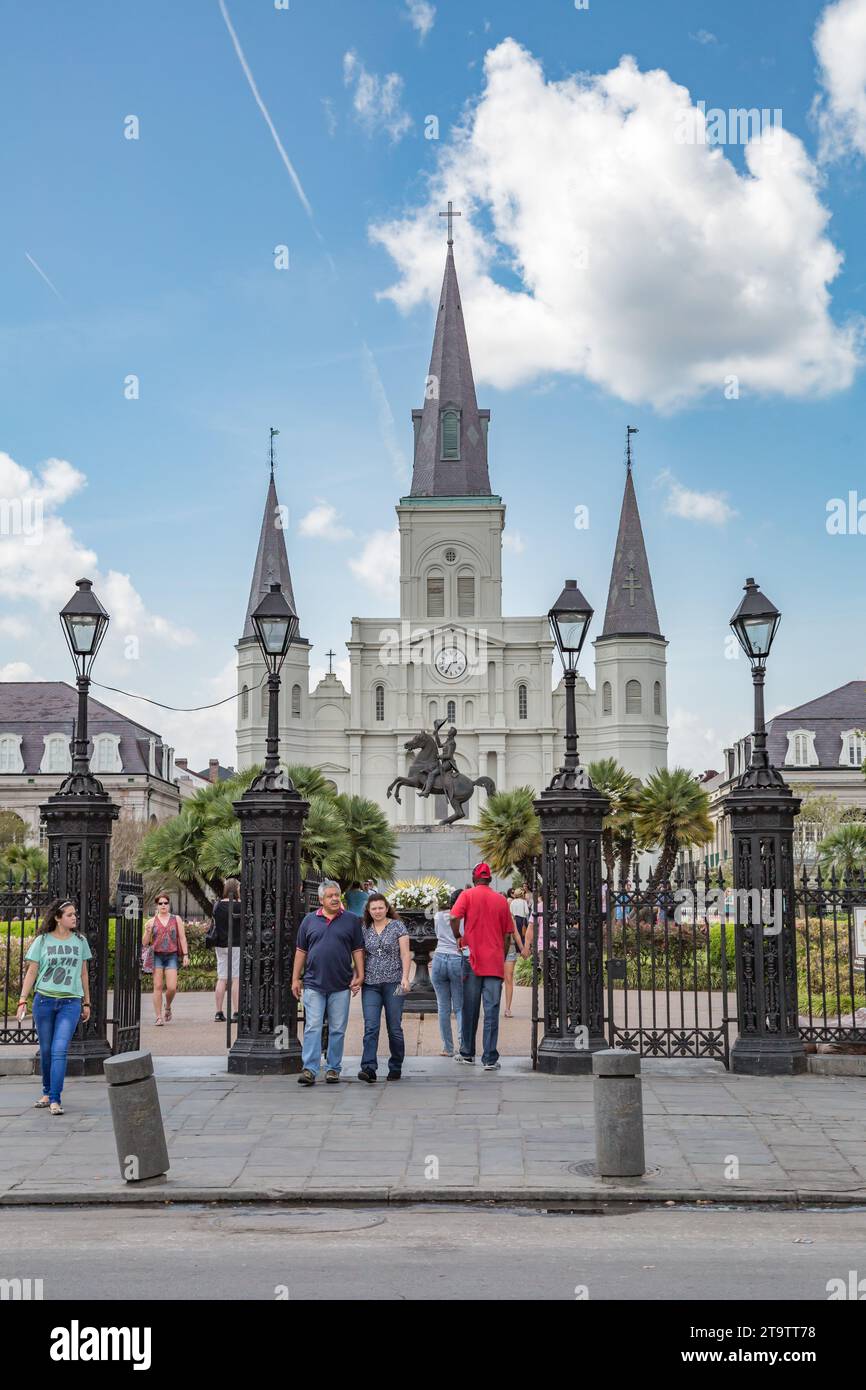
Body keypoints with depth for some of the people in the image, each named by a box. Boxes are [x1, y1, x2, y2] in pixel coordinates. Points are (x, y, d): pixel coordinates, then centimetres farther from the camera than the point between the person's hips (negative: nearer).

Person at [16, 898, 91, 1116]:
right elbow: (31, 972, 3)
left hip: (70, 1002, 0)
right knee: (46, 1050, 9)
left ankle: (55, 1099, -11)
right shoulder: (42, 941, 2)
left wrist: (86, 1003, 16)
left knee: (59, 1050, -11)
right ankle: (47, 1092, 27)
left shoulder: (80, 941, 7)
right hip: (44, 1000, 0)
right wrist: (22, 1001, -5)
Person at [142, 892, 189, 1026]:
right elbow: (144, 943, 5)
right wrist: (147, 932, -14)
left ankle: (168, 1007, 23)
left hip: (172, 956, 0)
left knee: (172, 987, -8)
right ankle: (158, 1017, 2)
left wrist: (185, 955, 0)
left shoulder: (176, 919, 8)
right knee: (158, 986, -4)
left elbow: (182, 938, 8)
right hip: (157, 956, 0)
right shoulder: (152, 921, 6)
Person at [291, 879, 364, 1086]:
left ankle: (333, 1069, 14)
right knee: (312, 1028, -5)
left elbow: (358, 950, 6)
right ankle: (309, 1069, -6)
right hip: (314, 984, 0)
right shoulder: (310, 920, 7)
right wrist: (295, 978, 7)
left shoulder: (351, 920, 5)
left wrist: (360, 976, -3)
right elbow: (301, 951, 10)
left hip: (341, 986, 0)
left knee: (337, 1030, 6)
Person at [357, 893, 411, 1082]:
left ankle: (395, 1068, 14)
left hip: (393, 982, -2)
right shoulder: (365, 930, 12)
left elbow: (405, 954, -1)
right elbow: (361, 957, 17)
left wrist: (405, 978, -11)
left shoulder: (398, 926, 2)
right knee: (370, 1027, -9)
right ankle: (369, 1068, -14)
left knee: (394, 1027, 3)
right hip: (370, 984, 2)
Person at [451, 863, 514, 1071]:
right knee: (491, 1011, -1)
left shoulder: (468, 895, 0)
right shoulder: (501, 900, 6)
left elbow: (454, 917, -17)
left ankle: (467, 1054, 20)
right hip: (495, 963, 0)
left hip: (473, 960, 0)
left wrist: (459, 937, 0)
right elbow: (507, 933, 9)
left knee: (470, 1010, 11)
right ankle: (490, 1059, -4)